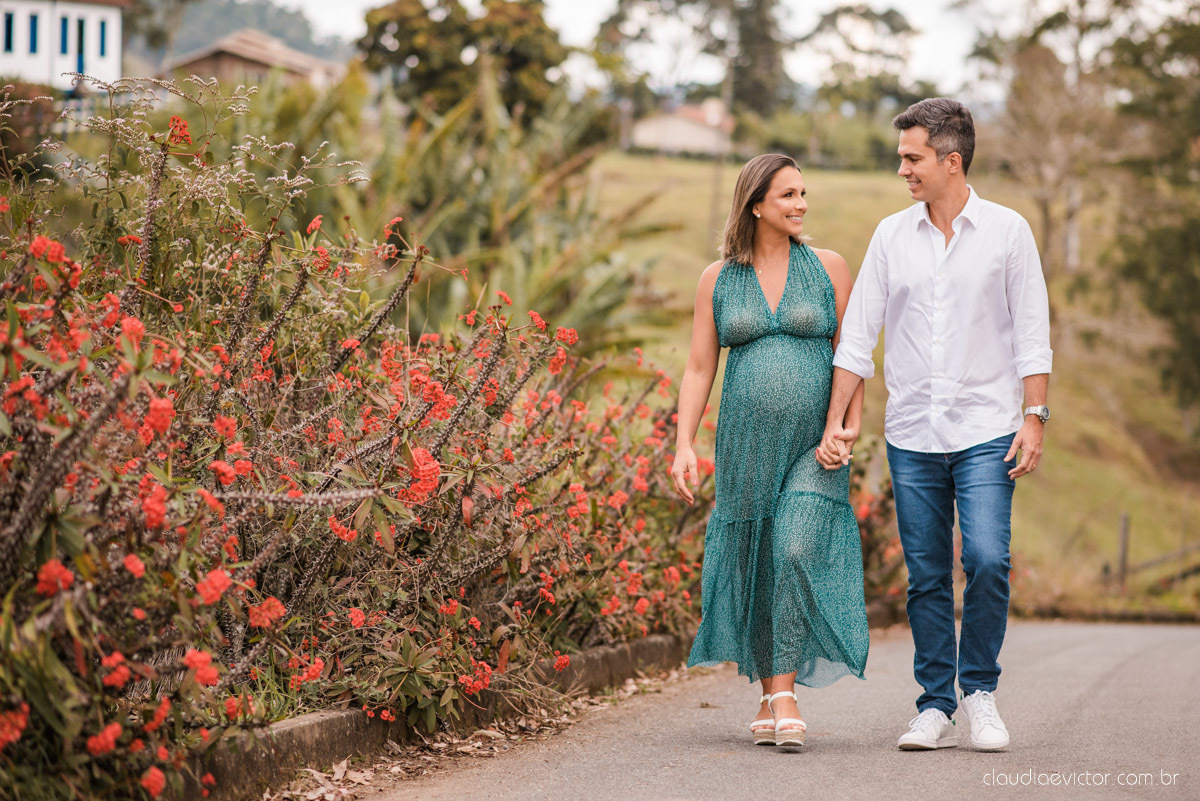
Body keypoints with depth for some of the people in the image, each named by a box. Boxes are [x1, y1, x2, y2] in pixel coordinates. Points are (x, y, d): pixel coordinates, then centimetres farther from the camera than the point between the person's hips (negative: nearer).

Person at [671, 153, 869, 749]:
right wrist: (684, 446, -5)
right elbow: (699, 370, 5)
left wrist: (851, 430, -6)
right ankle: (768, 696, 21)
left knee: (797, 550, -19)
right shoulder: (718, 279, 5)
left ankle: (786, 691, -16)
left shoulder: (828, 268, 4)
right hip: (747, 445, 2)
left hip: (813, 445, -1)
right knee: (753, 566, 6)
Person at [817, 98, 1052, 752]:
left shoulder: (1007, 231, 1)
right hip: (912, 433, 3)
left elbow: (1032, 334, 2)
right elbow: (857, 335, 9)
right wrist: (835, 422, 3)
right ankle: (936, 707, 11)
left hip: (986, 429, -3)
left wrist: (1034, 416, -8)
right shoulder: (891, 236, 7)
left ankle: (980, 688, 3)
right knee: (926, 576, 4)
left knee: (987, 558, -16)